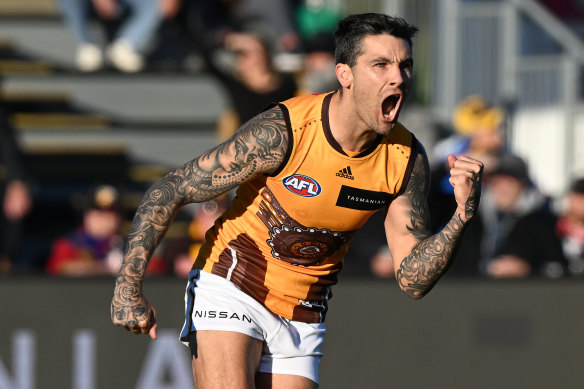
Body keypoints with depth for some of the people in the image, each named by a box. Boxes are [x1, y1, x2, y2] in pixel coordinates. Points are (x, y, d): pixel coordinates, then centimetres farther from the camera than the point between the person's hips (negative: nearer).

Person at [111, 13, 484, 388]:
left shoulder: (407, 159, -9)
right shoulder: (282, 132, -23)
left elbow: (413, 279, -5)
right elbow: (169, 192, -17)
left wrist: (462, 217, -23)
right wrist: (128, 286, -22)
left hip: (303, 320, 5)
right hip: (231, 290, -5)